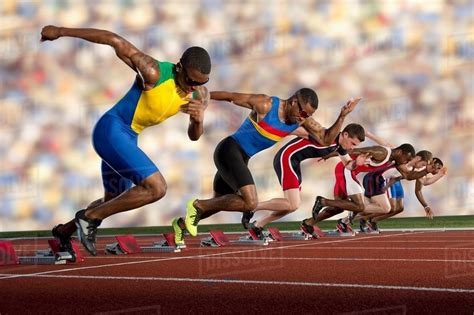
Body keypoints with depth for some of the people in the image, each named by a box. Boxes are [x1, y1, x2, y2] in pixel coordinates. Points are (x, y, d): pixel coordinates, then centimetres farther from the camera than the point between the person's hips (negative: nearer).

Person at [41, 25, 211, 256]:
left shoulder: (200, 95, -4)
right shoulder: (154, 73, -25)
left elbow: (193, 136, 5)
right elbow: (115, 40, -23)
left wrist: (198, 120, -20)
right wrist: (60, 32, -19)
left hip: (128, 138, 9)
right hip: (111, 131, -9)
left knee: (113, 201, 24)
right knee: (156, 188, -21)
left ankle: (64, 231, 47)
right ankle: (89, 217, -6)